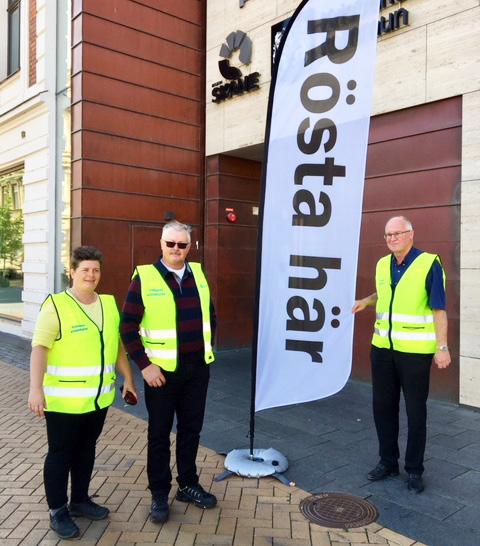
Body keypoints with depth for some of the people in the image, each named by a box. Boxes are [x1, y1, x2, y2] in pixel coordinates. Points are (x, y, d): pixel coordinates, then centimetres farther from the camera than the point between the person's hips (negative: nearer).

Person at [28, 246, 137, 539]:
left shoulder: (109, 304, 7)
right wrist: (36, 388, -27)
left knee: (86, 450, 19)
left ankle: (80, 499, 36)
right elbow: (40, 348, -18)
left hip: (99, 397, 6)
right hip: (64, 399, -6)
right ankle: (58, 511, 24)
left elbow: (118, 345, 14)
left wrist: (129, 379, 15)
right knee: (61, 453, 8)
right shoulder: (55, 305, -12)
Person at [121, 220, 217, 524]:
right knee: (159, 434, 9)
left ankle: (188, 485, 34)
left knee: (191, 430, 16)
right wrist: (144, 365, -14)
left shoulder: (198, 274, 4)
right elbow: (128, 327, -10)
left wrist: (207, 349, 10)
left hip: (198, 369, 4)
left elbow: (210, 315, 16)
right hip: (161, 371, -4)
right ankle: (159, 495, 26)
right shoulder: (145, 277, -10)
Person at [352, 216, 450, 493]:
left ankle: (414, 470, 23)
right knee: (383, 406, 12)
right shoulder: (383, 264, 6)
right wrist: (365, 301, 5)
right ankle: (388, 461, 29)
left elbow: (439, 309, -11)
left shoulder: (429, 264, -11)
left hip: (415, 351, -5)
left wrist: (442, 347, -15)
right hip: (382, 348, 6)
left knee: (415, 411, 7)